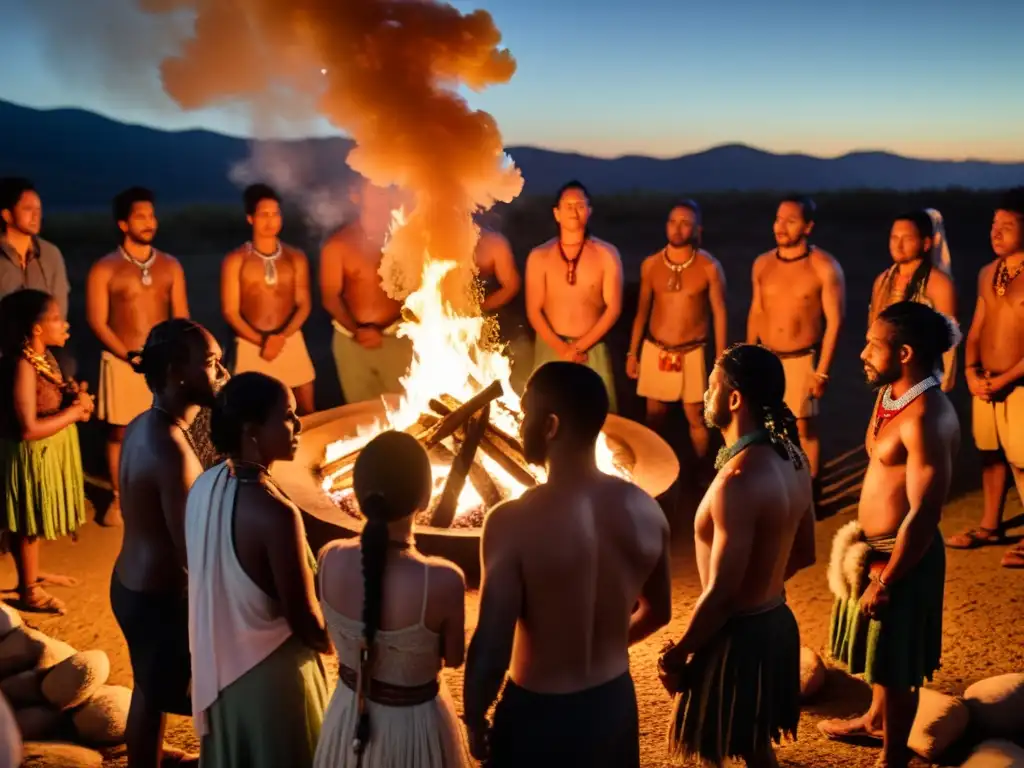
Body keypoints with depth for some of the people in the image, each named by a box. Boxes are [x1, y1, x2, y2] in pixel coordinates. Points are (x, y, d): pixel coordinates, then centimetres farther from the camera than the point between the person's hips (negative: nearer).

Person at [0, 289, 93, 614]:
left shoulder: (46, 357, 1)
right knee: (26, 522, 8)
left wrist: (78, 400, -7)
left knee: (35, 520, 24)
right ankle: (28, 591, 22)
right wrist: (74, 412, -21)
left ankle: (33, 574, 41)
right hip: (31, 455, -9)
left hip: (49, 452, 9)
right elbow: (29, 428, -29)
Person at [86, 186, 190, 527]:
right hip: (121, 362, -2)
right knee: (119, 433, 5)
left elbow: (181, 317, 6)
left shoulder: (170, 265, 7)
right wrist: (129, 355, -13)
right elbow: (97, 322, -5)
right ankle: (118, 498, 18)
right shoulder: (104, 269, -3)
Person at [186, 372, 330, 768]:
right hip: (270, 674, -7)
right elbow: (305, 621, -22)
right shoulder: (276, 512, -31)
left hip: (219, 662, 7)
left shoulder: (204, 486, -7)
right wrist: (340, 641, -2)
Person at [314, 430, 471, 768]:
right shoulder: (442, 580, -31)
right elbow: (454, 658, -11)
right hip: (413, 724, -3)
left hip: (347, 715, 3)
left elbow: (344, 633, 1)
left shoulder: (330, 559, -18)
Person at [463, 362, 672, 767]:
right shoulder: (645, 510, -9)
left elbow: (491, 649, -22)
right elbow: (657, 611, 6)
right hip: (616, 701, 5)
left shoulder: (514, 522, -26)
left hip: (539, 714, -5)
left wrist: (474, 718, -3)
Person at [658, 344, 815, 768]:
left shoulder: (739, 481, -28)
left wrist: (677, 655, -12)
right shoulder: (791, 458, -1)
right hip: (776, 622, 9)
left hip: (739, 634, -8)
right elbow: (804, 553, 11)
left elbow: (720, 594, -25)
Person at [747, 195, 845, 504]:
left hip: (802, 360, -4)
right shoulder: (762, 264, 3)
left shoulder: (825, 267, -11)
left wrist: (822, 372, -13)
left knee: (804, 428, 5)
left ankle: (810, 494, 19)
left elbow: (834, 322, -10)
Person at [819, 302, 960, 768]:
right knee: (880, 652, 28)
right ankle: (876, 719, 50)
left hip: (903, 555, -9)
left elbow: (924, 515, -26)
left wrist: (885, 582, -20)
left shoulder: (927, 419, -27)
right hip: (874, 545, 9)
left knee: (897, 665, 9)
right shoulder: (890, 396, 3)